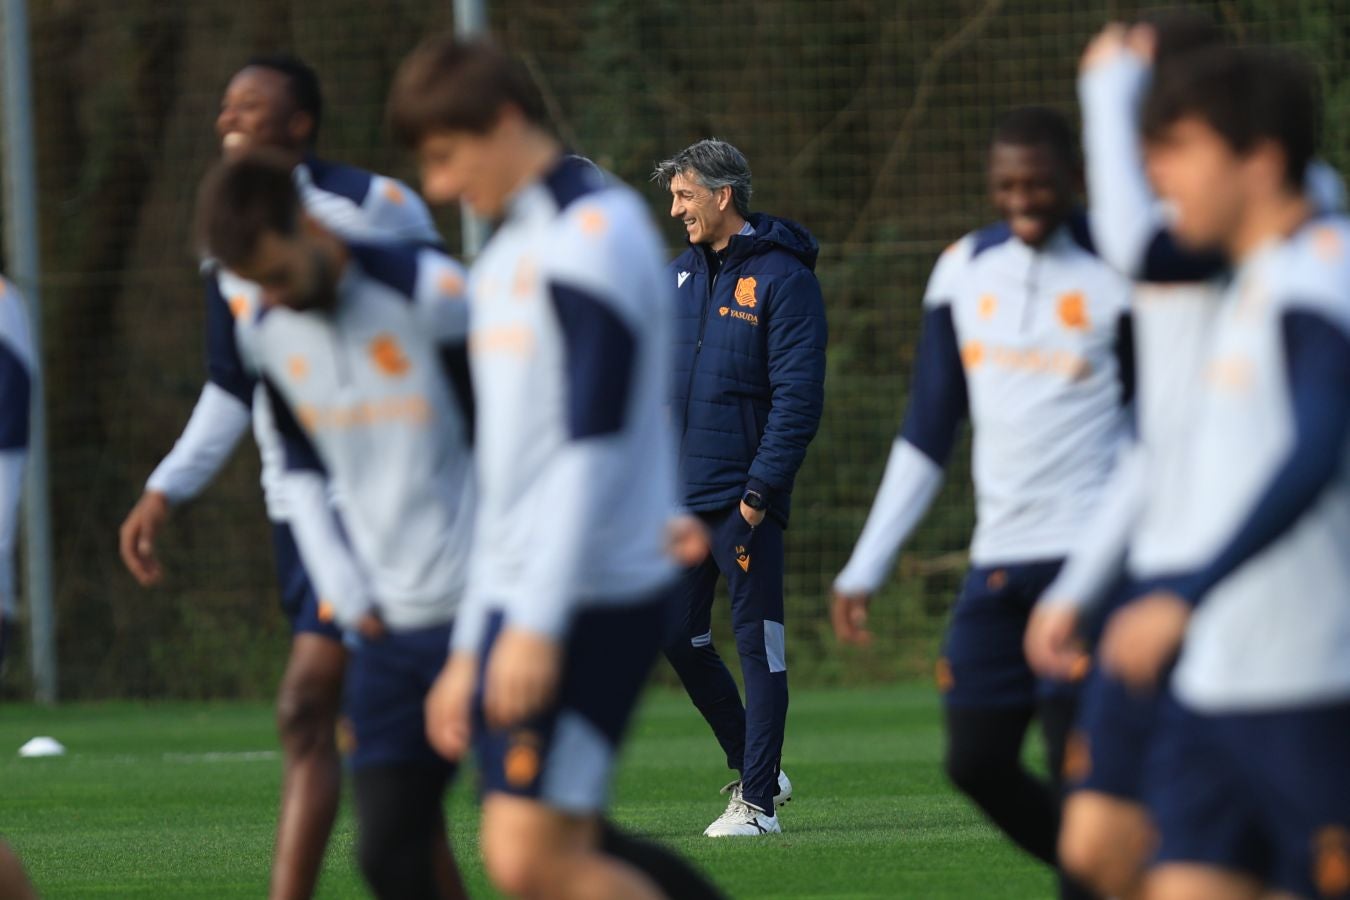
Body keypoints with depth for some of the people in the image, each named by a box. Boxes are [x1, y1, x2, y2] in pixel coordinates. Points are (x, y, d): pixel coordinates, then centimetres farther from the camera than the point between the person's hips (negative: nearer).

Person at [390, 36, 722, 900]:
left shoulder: (594, 233, -10)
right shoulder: (506, 259, 20)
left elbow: (595, 446, -19)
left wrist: (536, 624, -23)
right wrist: (469, 649, 21)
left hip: (590, 601, -9)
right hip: (524, 602, 9)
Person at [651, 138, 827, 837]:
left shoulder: (783, 276, -8)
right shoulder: (678, 275, 13)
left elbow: (798, 397, -13)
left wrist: (761, 491, -17)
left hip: (744, 498, -7)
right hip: (681, 493, 7)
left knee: (757, 644, -3)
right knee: (681, 639, 9)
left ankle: (758, 800, 0)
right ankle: (752, 768, 24)